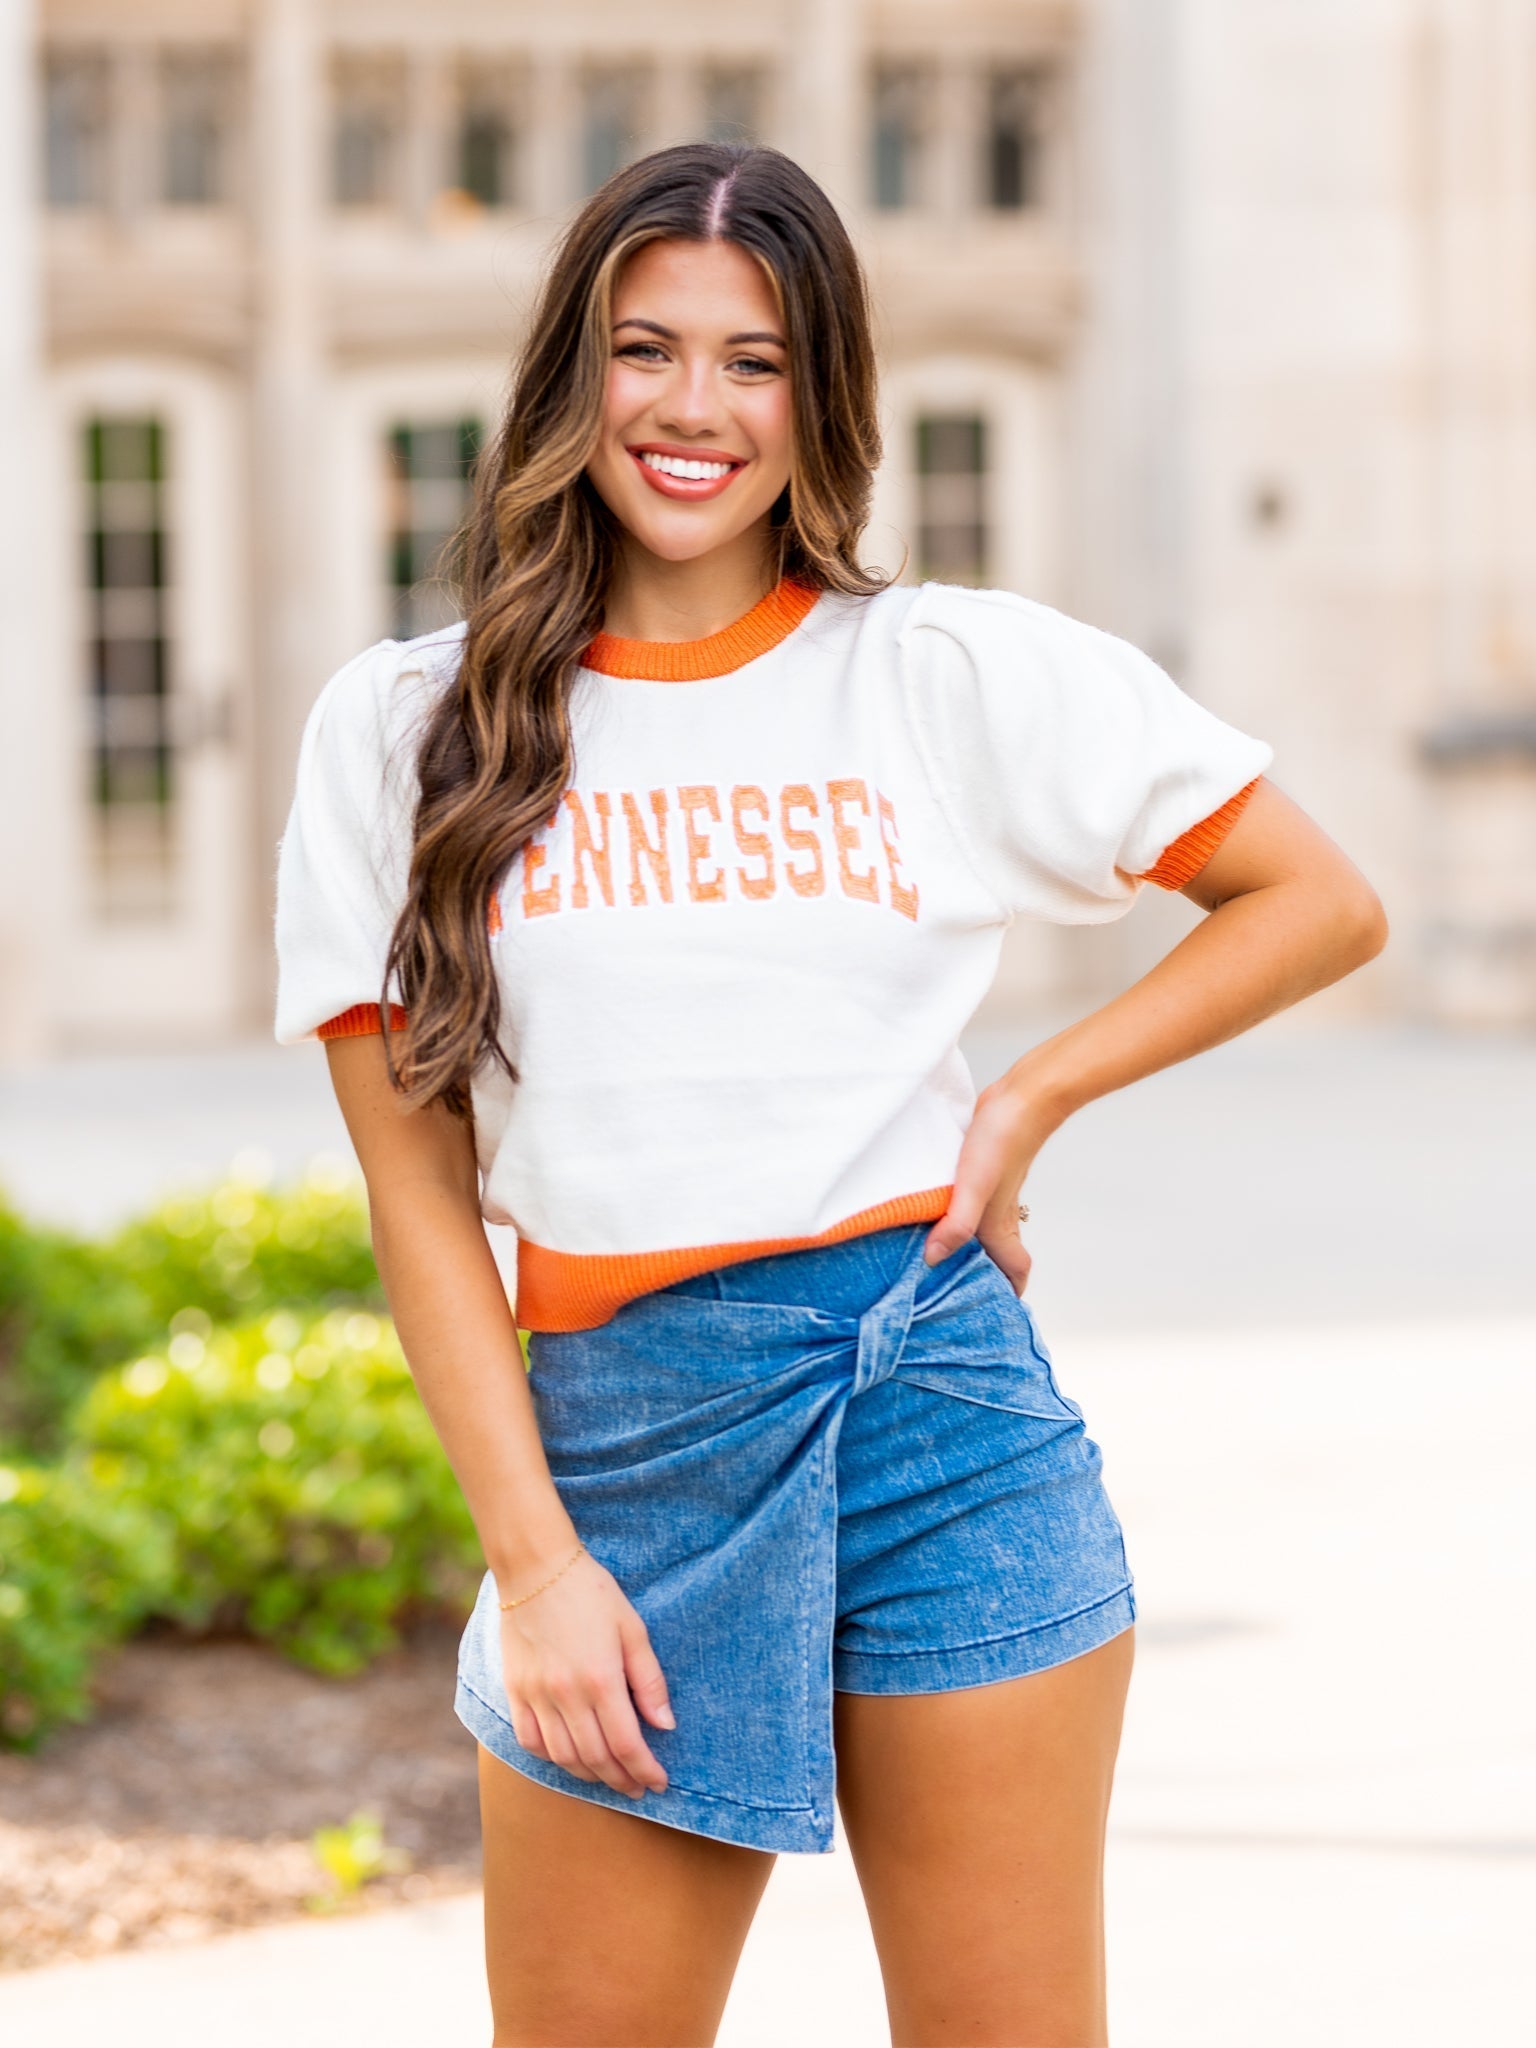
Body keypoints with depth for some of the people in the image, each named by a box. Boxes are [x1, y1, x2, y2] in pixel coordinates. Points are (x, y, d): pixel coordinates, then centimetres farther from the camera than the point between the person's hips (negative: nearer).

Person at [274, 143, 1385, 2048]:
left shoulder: (957, 675, 5)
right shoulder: (400, 729, 6)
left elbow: (1321, 904, 10)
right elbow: (418, 1190, 3)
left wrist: (1032, 1099, -1)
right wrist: (533, 1557, -4)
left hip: (944, 1406, 0)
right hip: (614, 1441, 1)